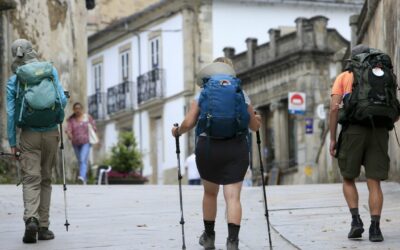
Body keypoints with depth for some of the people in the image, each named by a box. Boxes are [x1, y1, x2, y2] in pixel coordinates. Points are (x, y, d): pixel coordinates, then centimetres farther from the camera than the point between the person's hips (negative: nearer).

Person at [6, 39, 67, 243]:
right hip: (51, 133, 2)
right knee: (45, 180, 12)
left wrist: (12, 142, 0)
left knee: (31, 179, -3)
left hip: (29, 134, -2)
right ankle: (44, 227, 12)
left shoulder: (14, 80, -2)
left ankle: (31, 219, -26)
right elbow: (63, 100, -2)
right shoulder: (52, 71, 1)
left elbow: (11, 113, -4)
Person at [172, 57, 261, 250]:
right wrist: (258, 120, 37)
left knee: (210, 192, 20)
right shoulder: (242, 94, 8)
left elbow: (188, 123, -4)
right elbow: (255, 126, 14)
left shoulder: (202, 94, 4)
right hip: (236, 149, 0)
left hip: (207, 147, 0)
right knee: (233, 196, -4)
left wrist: (177, 131, 17)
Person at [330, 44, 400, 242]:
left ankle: (356, 220, -5)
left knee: (348, 179, 13)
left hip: (354, 130, -2)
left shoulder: (344, 76, 13)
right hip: (380, 132, 2)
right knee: (374, 183, 2)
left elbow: (334, 108, 0)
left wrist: (332, 139, 3)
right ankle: (375, 228, -11)